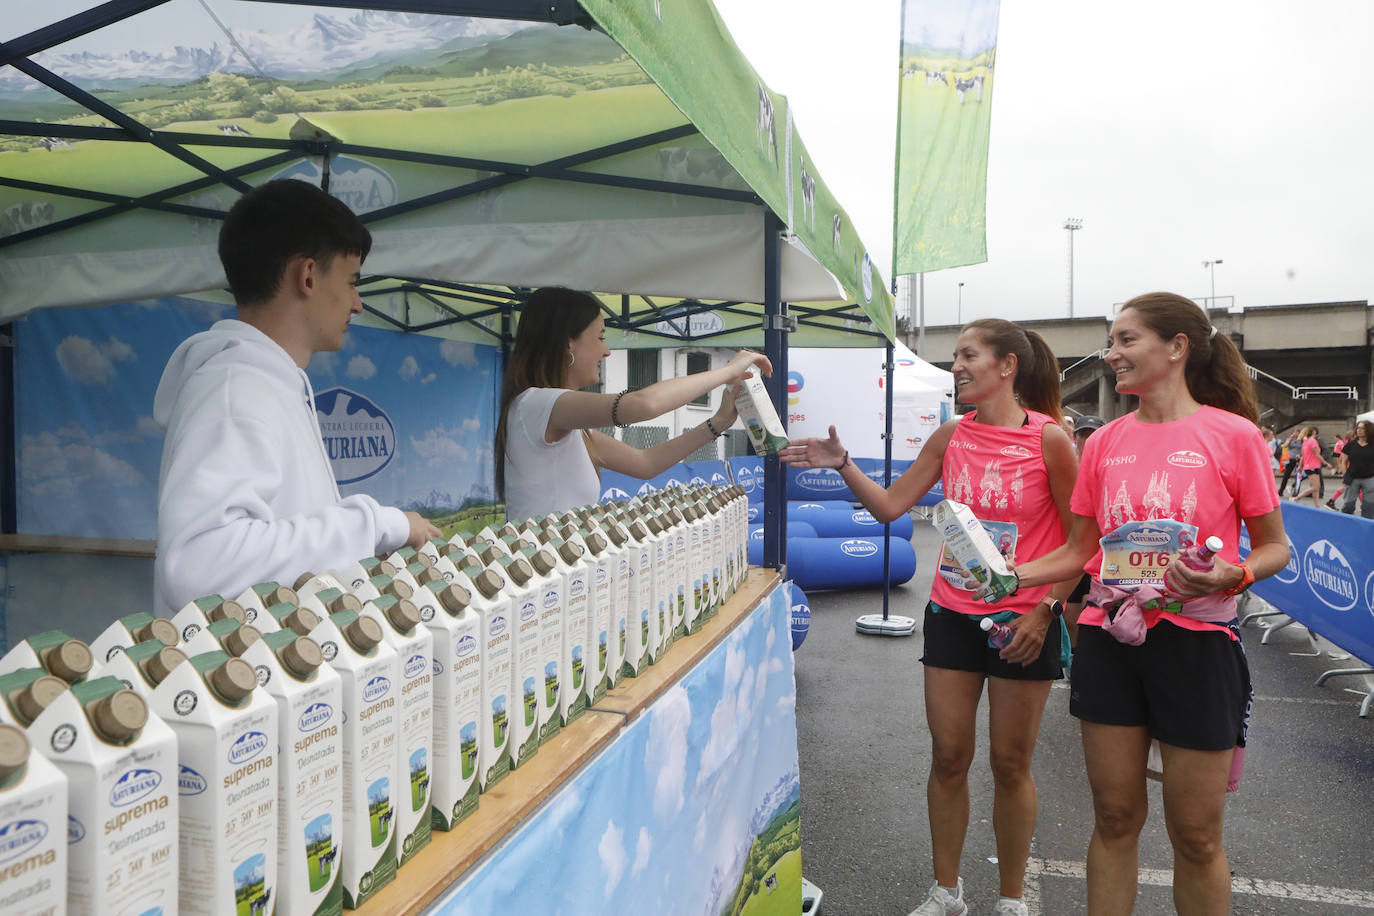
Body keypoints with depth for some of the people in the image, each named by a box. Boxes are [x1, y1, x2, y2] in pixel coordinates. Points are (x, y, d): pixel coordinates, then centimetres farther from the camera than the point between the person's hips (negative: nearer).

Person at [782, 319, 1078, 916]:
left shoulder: (1049, 438, -10)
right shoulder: (950, 437, 3)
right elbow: (890, 506, 3)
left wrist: (1044, 610, -11)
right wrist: (842, 465, -8)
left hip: (1023, 622, -4)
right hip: (952, 615, 4)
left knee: (1010, 764, 9)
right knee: (948, 758, 10)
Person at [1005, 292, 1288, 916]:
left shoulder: (1232, 434, -6)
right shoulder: (1104, 443, 5)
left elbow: (1275, 546, 0)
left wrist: (1234, 575, -21)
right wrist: (1013, 575, -5)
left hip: (1196, 644, -3)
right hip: (1108, 639, 3)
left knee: (1196, 836, 9)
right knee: (1114, 819, 14)